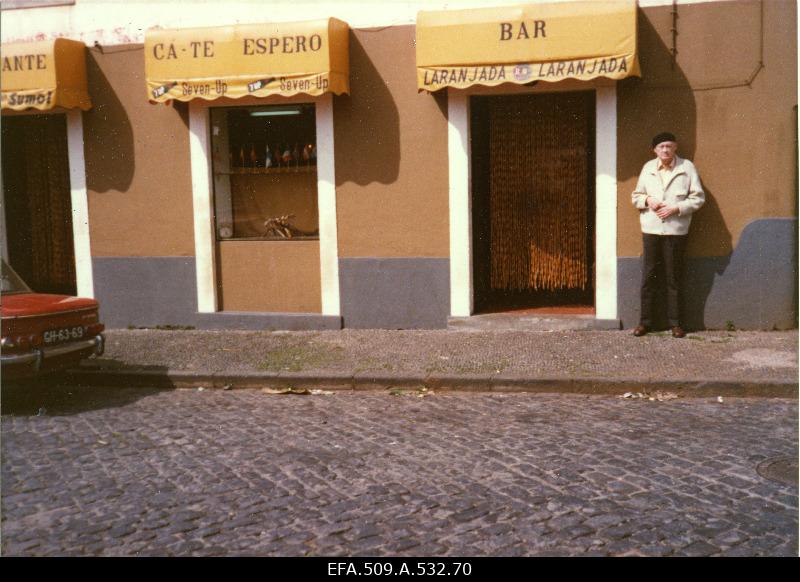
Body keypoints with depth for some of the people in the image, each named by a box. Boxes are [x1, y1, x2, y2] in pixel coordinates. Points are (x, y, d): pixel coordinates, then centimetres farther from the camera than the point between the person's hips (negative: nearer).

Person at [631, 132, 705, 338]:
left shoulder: (687, 167, 1)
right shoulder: (648, 168, 9)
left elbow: (698, 198, -1)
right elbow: (636, 196, 15)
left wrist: (676, 208, -13)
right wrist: (647, 200, -6)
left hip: (676, 230, -2)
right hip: (650, 229, 2)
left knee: (674, 277, 2)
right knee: (649, 276, 4)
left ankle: (676, 322, 11)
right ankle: (646, 320, 12)